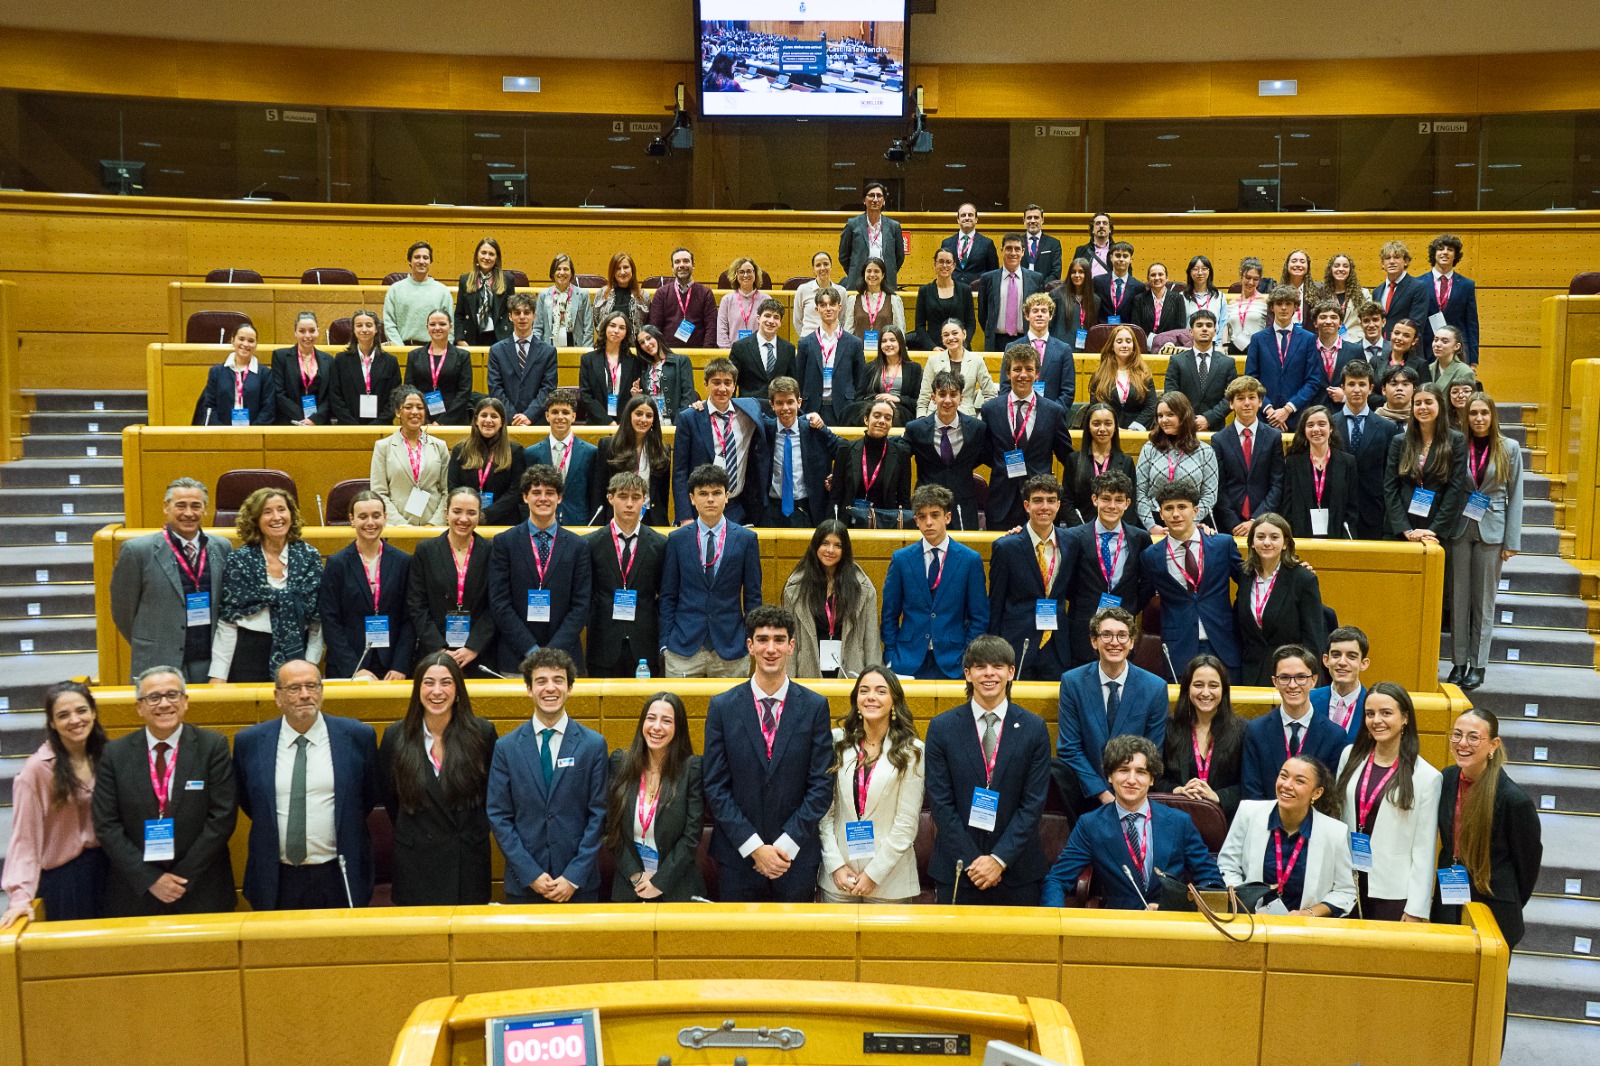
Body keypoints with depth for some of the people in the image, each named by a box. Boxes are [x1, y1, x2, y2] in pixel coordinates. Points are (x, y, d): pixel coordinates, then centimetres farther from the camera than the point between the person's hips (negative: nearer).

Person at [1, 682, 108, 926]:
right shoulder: (37, 769, -15)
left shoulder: (106, 756, 0)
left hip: (108, 869, 4)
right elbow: (25, 836, -15)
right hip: (63, 878, -4)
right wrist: (21, 896, -22)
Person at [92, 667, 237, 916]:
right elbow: (107, 825, -3)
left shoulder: (213, 746, -5)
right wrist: (150, 879, -11)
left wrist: (183, 877, -12)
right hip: (135, 893, 1)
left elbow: (222, 817, -8)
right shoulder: (114, 754, -1)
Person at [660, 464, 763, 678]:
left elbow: (753, 596, 6)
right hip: (684, 650, 0)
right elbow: (668, 596, 7)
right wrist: (665, 643, 1)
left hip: (731, 651, 0)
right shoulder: (677, 539, 5)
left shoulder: (746, 539, 3)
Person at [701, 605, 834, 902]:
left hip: (797, 859, 0)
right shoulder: (722, 707, -1)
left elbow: (821, 786, -2)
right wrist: (755, 847, -10)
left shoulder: (815, 707, -1)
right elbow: (715, 787, -3)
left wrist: (786, 844, -9)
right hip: (738, 857, 0)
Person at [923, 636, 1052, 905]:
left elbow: (1034, 802, -4)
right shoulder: (941, 728, -1)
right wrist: (971, 861, -10)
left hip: (1017, 870, 0)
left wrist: (1000, 859, -11)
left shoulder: (1034, 728, 0)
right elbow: (940, 802, -4)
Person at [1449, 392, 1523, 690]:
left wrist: (1511, 541, -3)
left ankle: (1478, 664, 10)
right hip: (1460, 528, 1)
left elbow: (1515, 495, 1)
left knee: (1483, 600, 4)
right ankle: (1458, 662, 10)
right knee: (1459, 598, 4)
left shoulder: (1509, 448, 1)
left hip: (1491, 531, -1)